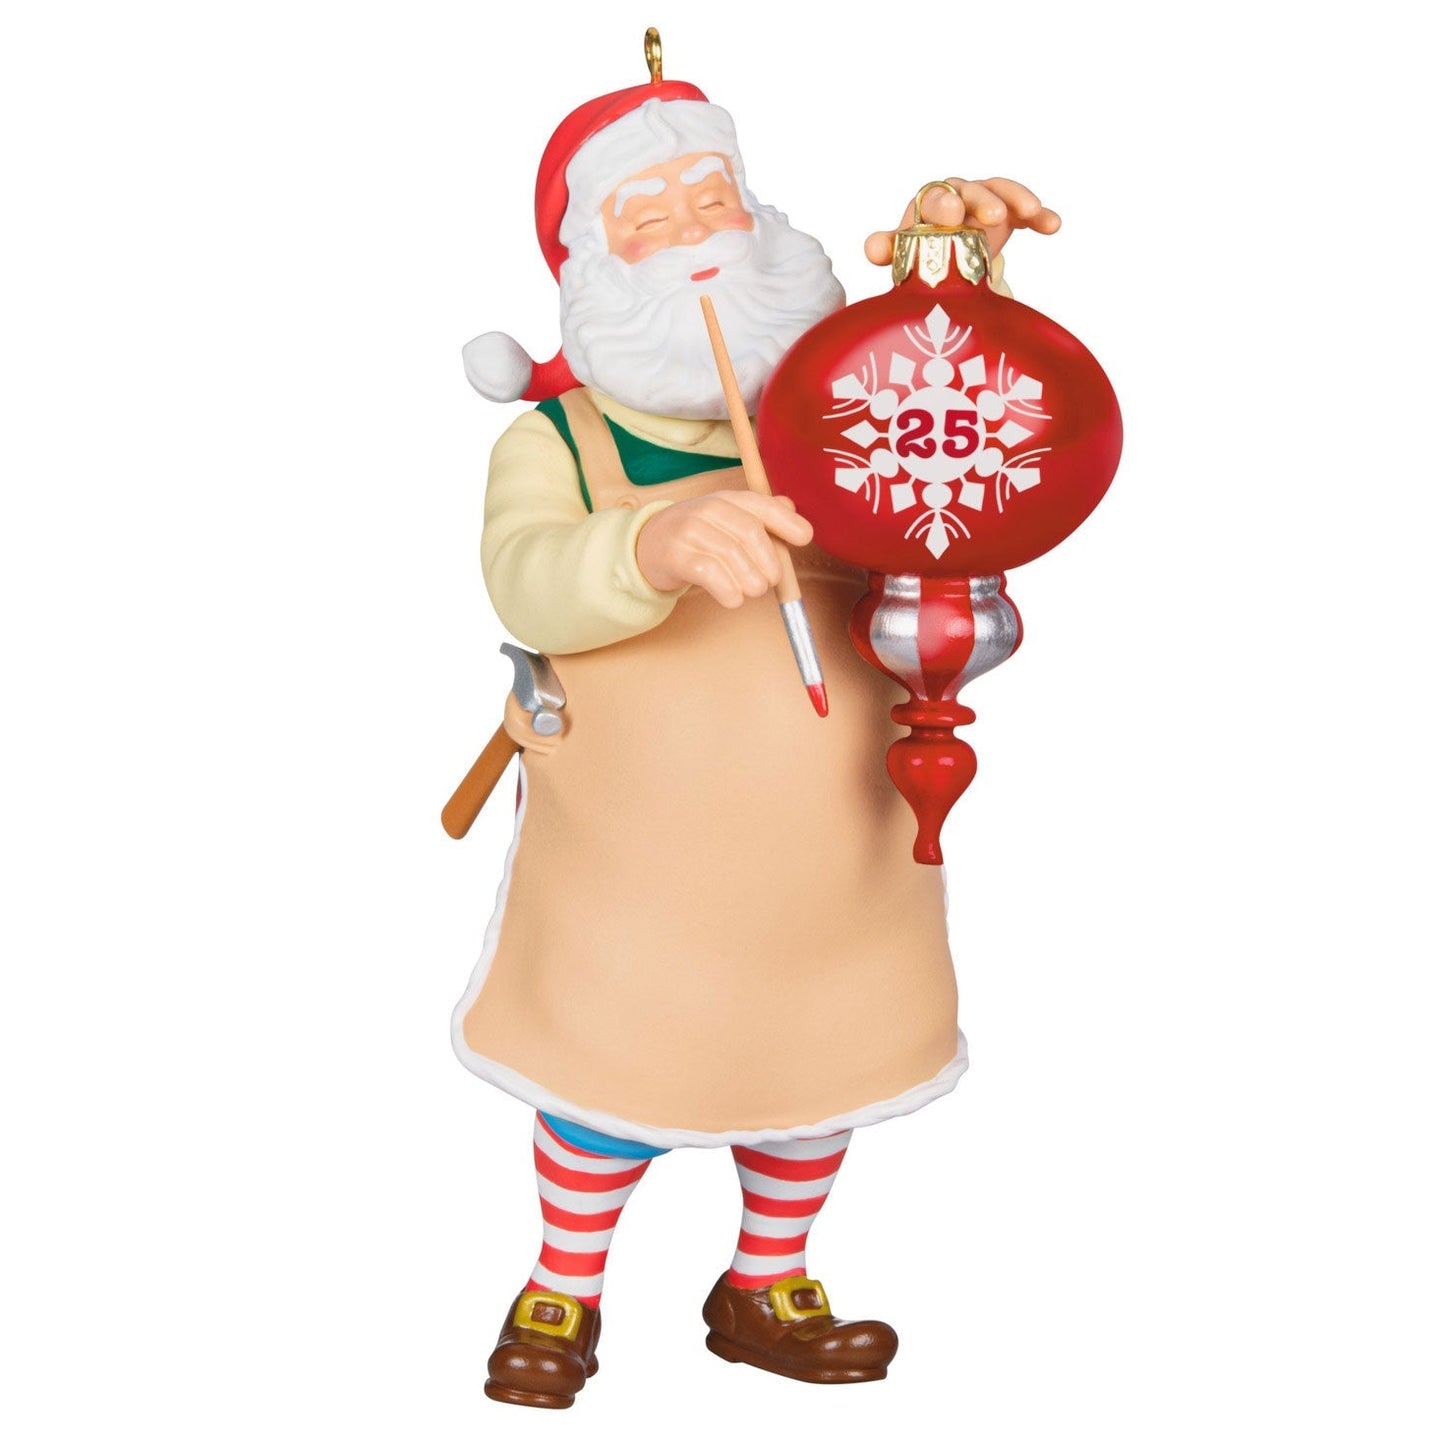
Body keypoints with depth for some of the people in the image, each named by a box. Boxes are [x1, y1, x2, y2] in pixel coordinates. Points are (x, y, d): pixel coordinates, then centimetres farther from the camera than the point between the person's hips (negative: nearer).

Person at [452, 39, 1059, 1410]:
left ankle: (765, 1293, 45)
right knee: (606, 1090, 14)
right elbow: (529, 580, -32)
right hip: (629, 873, -3)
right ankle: (562, 1291, 41)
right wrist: (655, 543, -55)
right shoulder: (555, 444, -14)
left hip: (832, 869, 3)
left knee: (817, 1085, 20)